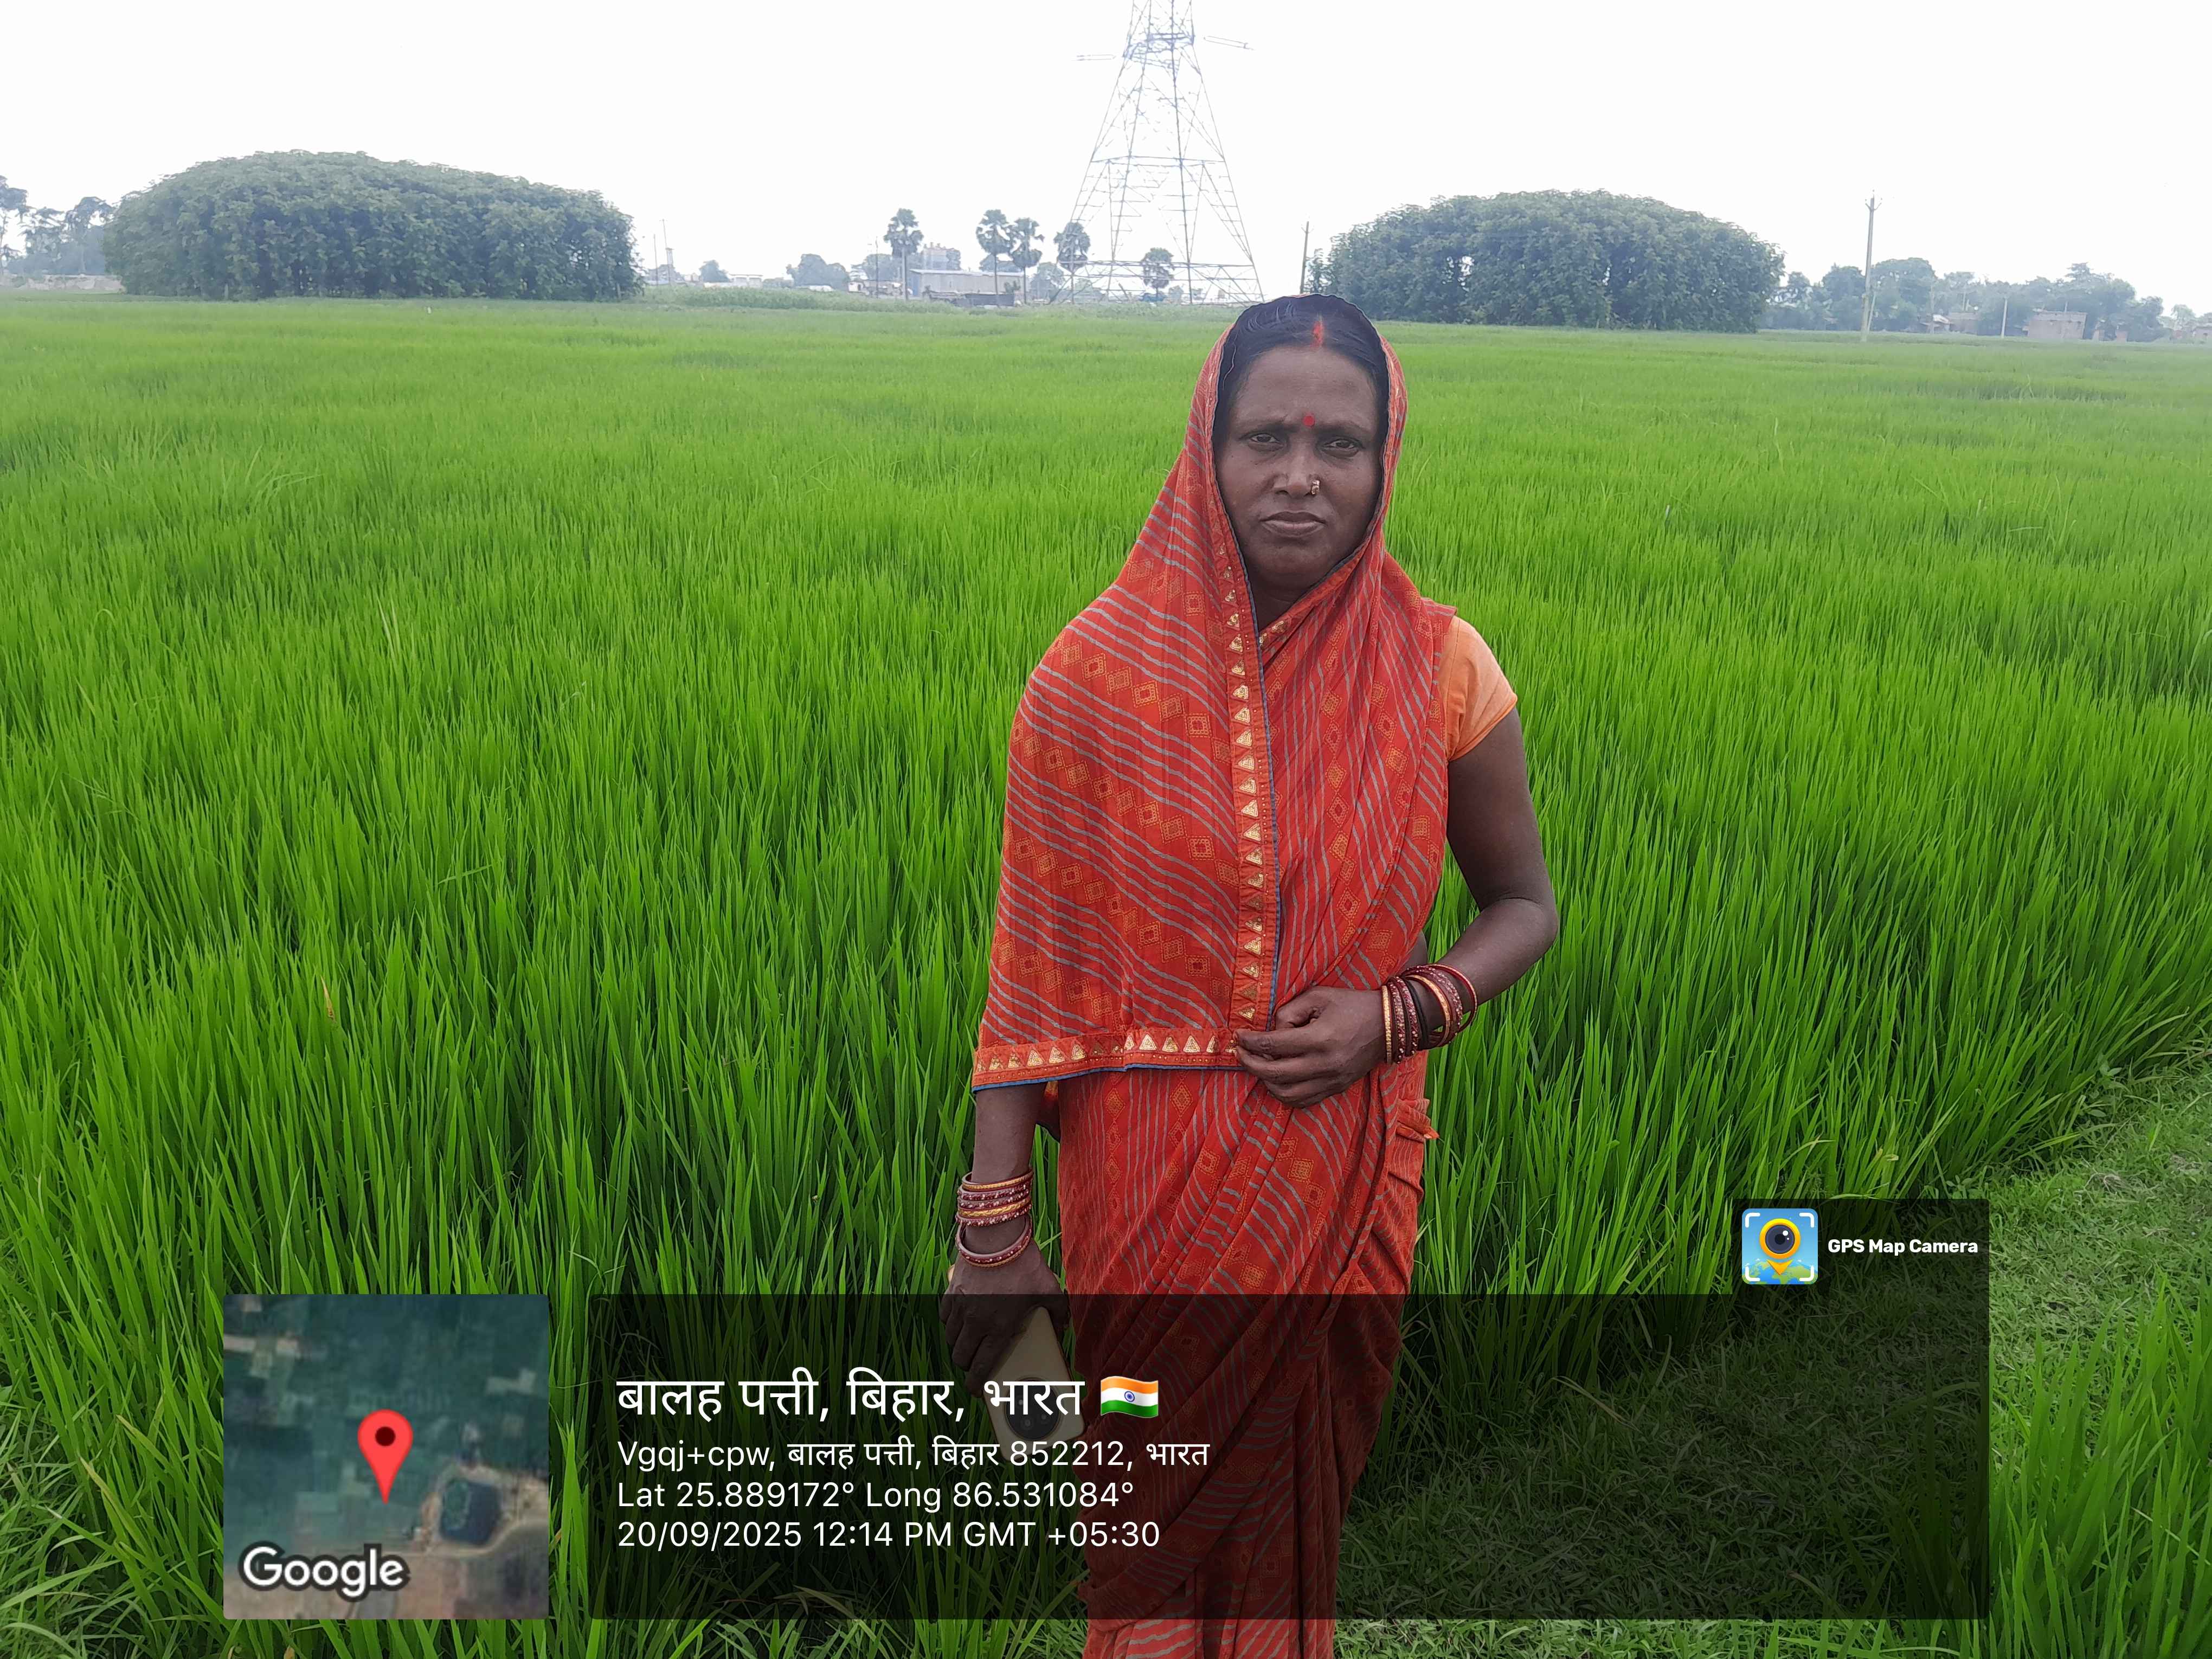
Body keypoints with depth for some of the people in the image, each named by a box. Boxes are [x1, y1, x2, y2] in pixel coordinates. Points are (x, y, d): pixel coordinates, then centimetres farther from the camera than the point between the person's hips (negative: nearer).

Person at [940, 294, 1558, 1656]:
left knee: (1307, 1507, 19)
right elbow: (1036, 966, -6)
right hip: (1155, 1180, -1)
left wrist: (1401, 1015, -13)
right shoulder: (1100, 670, -11)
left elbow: (1525, 905, 6)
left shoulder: (1440, 668, -7)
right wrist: (995, 1226, -5)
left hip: (1348, 1174, 1)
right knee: (1157, 1525, 16)